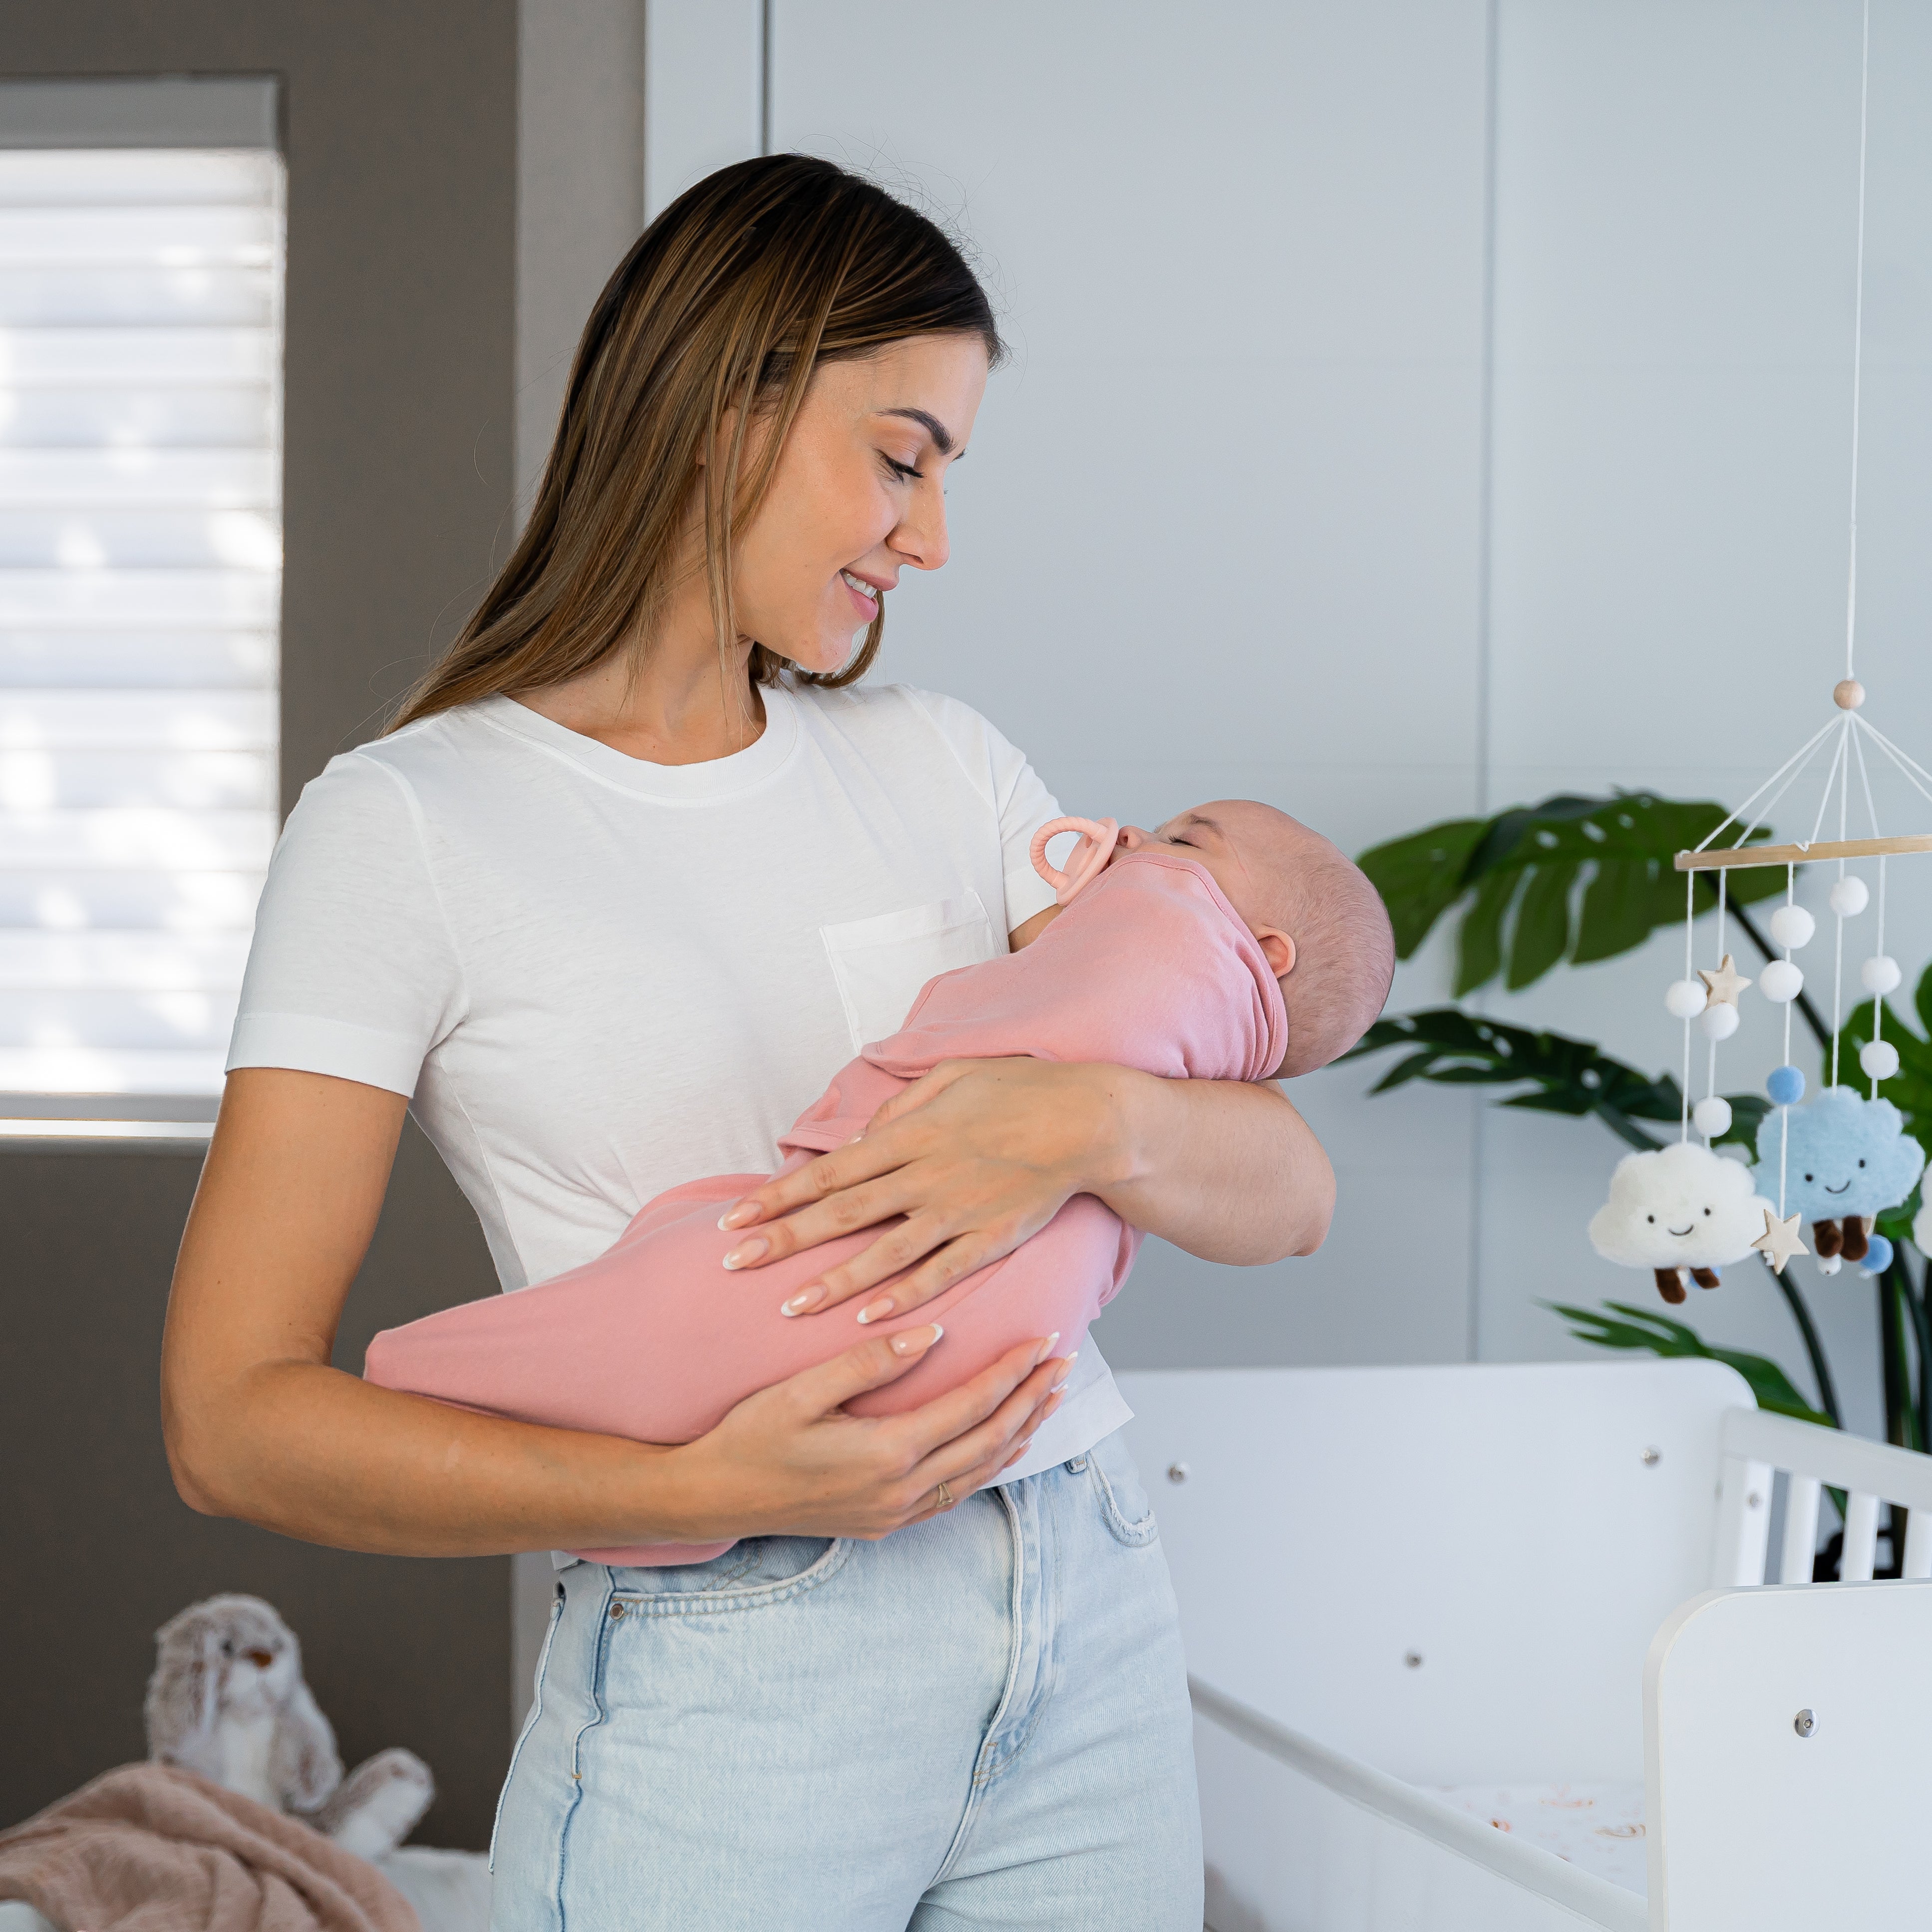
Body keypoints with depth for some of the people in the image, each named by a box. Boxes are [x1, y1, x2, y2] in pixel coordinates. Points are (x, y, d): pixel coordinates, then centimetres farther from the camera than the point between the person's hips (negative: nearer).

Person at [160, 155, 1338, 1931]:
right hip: (726, 1693, -4)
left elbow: (1289, 1195, 6)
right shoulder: (411, 824, -4)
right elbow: (234, 1417, -10)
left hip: (1092, 1645, 5)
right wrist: (702, 1495, -21)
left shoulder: (941, 766, 10)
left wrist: (1091, 1121, -16)